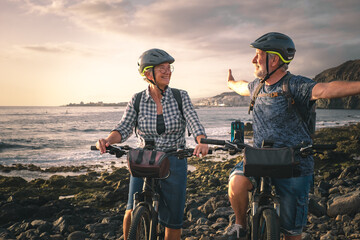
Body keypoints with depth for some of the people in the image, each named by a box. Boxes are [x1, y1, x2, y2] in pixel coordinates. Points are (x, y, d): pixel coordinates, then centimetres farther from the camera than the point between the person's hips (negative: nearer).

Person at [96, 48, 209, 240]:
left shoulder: (181, 97, -2)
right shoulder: (137, 101, -2)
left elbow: (193, 122, -14)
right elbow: (124, 128, -10)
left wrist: (202, 142, -35)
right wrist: (108, 140, -32)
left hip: (174, 164, 1)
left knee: (173, 220, 6)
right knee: (133, 213, -15)